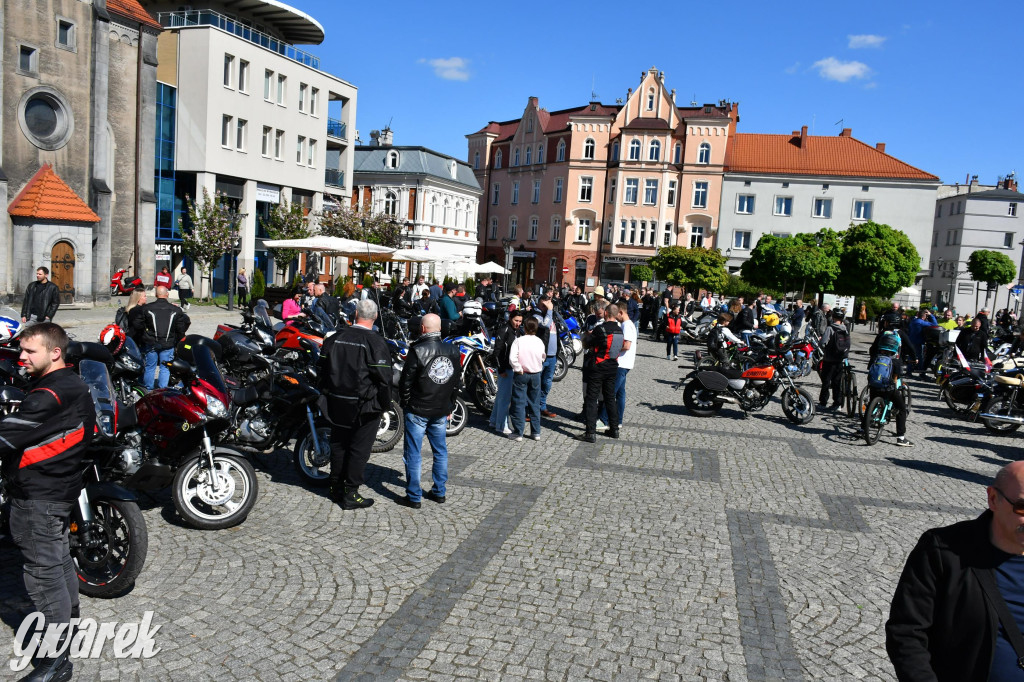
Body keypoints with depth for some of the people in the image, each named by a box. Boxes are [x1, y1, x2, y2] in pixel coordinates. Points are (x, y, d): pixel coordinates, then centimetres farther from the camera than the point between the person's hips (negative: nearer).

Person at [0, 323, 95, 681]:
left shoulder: (51, 395, -23)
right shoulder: (74, 384, 9)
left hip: (39, 497, -10)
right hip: (60, 488, 10)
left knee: (43, 574, -4)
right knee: (59, 561, 24)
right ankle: (68, 623, 41)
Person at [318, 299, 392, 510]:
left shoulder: (334, 338, 0)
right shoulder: (375, 342, -15)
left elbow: (324, 368, 8)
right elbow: (383, 377, -16)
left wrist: (327, 395, 19)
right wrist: (385, 403, -3)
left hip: (336, 403, 5)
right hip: (365, 405, -5)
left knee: (338, 445, 17)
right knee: (359, 448, 4)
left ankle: (336, 487, 29)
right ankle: (350, 494, 8)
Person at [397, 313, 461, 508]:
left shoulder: (417, 351, -16)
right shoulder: (453, 351, 1)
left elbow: (406, 382, -11)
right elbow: (457, 381, 8)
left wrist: (406, 403, 5)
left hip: (418, 411, -5)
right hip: (442, 411, 5)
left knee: (413, 454, 4)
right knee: (440, 451, 16)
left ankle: (414, 497, 8)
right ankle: (440, 492, 24)